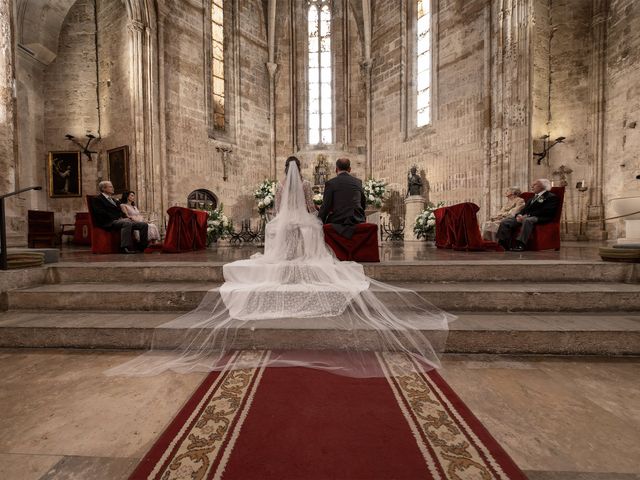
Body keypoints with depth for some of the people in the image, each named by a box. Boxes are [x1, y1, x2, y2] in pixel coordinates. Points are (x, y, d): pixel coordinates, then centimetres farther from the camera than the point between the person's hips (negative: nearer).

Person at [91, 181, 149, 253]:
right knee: (127, 223, -38)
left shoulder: (115, 201, 30)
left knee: (144, 224, -9)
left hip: (119, 220, 8)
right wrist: (118, 218, -17)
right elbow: (102, 214, -9)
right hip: (109, 223, -7)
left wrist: (126, 218, 0)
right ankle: (126, 247, -41)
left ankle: (143, 246, -10)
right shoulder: (97, 199, 6)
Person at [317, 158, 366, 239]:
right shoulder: (358, 182, 10)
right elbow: (364, 204, 19)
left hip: (338, 222, -4)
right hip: (357, 221, 4)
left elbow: (325, 206, -5)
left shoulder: (330, 183, -2)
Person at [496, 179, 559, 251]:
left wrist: (528, 215, -20)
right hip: (525, 216, 7)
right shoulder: (532, 198, 31)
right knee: (505, 222, -16)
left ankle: (520, 244, -47)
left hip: (540, 218, -7)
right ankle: (503, 244, -28)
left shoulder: (551, 197, 7)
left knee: (527, 220, -41)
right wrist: (519, 215, -5)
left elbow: (545, 211, -10)